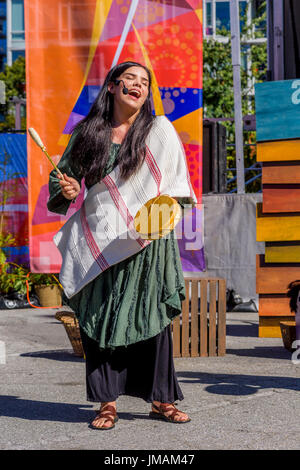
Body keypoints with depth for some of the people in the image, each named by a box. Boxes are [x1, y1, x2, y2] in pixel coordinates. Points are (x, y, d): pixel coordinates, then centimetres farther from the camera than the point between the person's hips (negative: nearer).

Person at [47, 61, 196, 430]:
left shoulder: (158, 130, 5)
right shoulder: (87, 133, 7)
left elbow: (176, 182, 6)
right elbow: (62, 174, 15)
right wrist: (66, 189, -8)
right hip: (99, 240, 1)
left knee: (152, 314, -1)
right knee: (99, 316, -1)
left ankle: (160, 399, 9)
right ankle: (107, 402, 7)